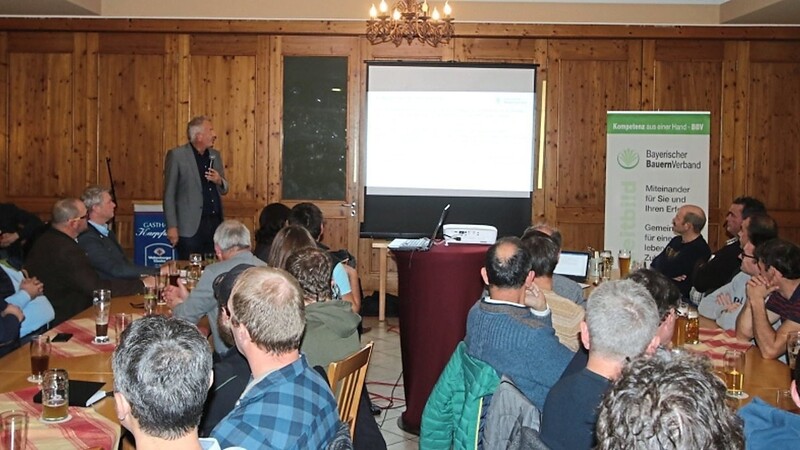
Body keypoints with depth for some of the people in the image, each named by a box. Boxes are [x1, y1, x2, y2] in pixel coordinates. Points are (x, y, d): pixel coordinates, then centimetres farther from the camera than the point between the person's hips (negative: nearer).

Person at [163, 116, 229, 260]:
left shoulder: (215, 155, 14)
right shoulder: (176, 155, -3)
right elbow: (169, 194, -4)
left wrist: (219, 181, -2)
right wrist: (172, 226, -10)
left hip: (215, 223, 5)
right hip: (191, 227, -5)